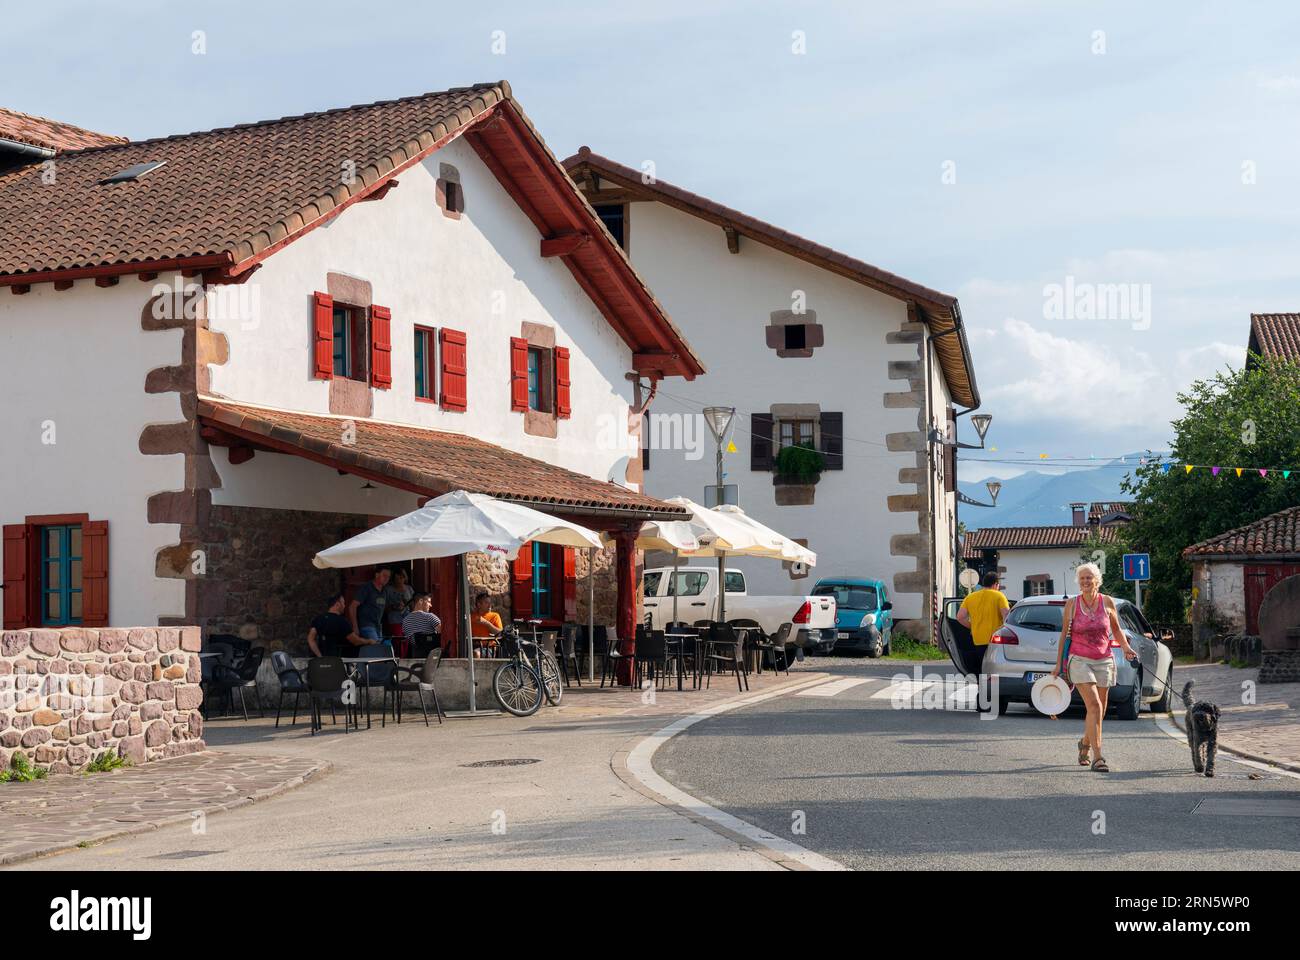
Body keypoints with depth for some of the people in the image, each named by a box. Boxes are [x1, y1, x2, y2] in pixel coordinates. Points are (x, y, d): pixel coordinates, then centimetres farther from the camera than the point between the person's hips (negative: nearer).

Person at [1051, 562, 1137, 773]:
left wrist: (1125, 647, -2)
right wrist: (1058, 664, 3)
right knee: (1094, 706, -17)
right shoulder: (1072, 604, -1)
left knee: (1098, 710, 10)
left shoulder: (1107, 602, 3)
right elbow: (1064, 635, 4)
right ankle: (1097, 758, -17)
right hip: (1080, 660, -3)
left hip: (1104, 661, 3)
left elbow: (1116, 629, 16)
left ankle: (1085, 743, 39)